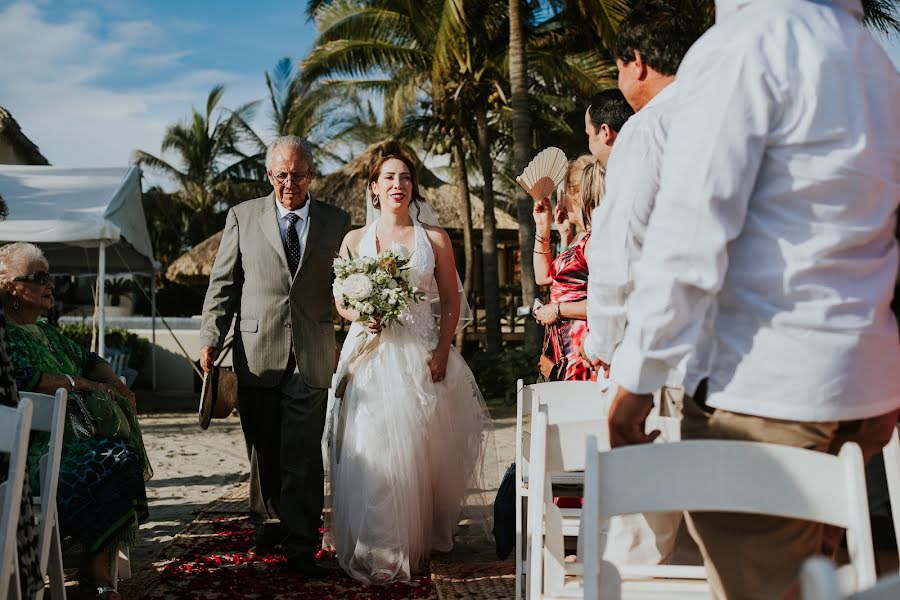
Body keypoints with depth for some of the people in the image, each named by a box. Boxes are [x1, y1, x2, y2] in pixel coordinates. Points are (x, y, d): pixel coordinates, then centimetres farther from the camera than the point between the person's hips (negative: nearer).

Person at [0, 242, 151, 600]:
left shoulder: (46, 333, 24)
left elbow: (90, 361, 31)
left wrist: (114, 385, 10)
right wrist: (79, 384, -8)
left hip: (73, 434, 8)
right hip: (32, 445, -8)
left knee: (126, 455, -21)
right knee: (113, 461, -28)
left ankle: (100, 569, -21)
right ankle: (94, 569, -12)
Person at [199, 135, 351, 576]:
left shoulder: (336, 222, 7)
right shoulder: (243, 216, 7)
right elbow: (223, 283, 6)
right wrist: (211, 338, -4)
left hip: (311, 357, -1)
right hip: (256, 353, 1)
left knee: (302, 455, -1)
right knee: (262, 450, 13)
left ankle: (301, 545, 10)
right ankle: (272, 520, 34)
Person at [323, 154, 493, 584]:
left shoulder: (434, 238, 7)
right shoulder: (354, 239, 10)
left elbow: (451, 302, 5)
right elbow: (340, 302, 11)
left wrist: (442, 352, -8)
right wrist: (362, 316, -11)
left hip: (421, 354, 0)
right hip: (370, 353, 0)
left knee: (419, 449, 1)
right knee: (371, 449, -6)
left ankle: (420, 542, 18)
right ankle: (374, 550, 4)